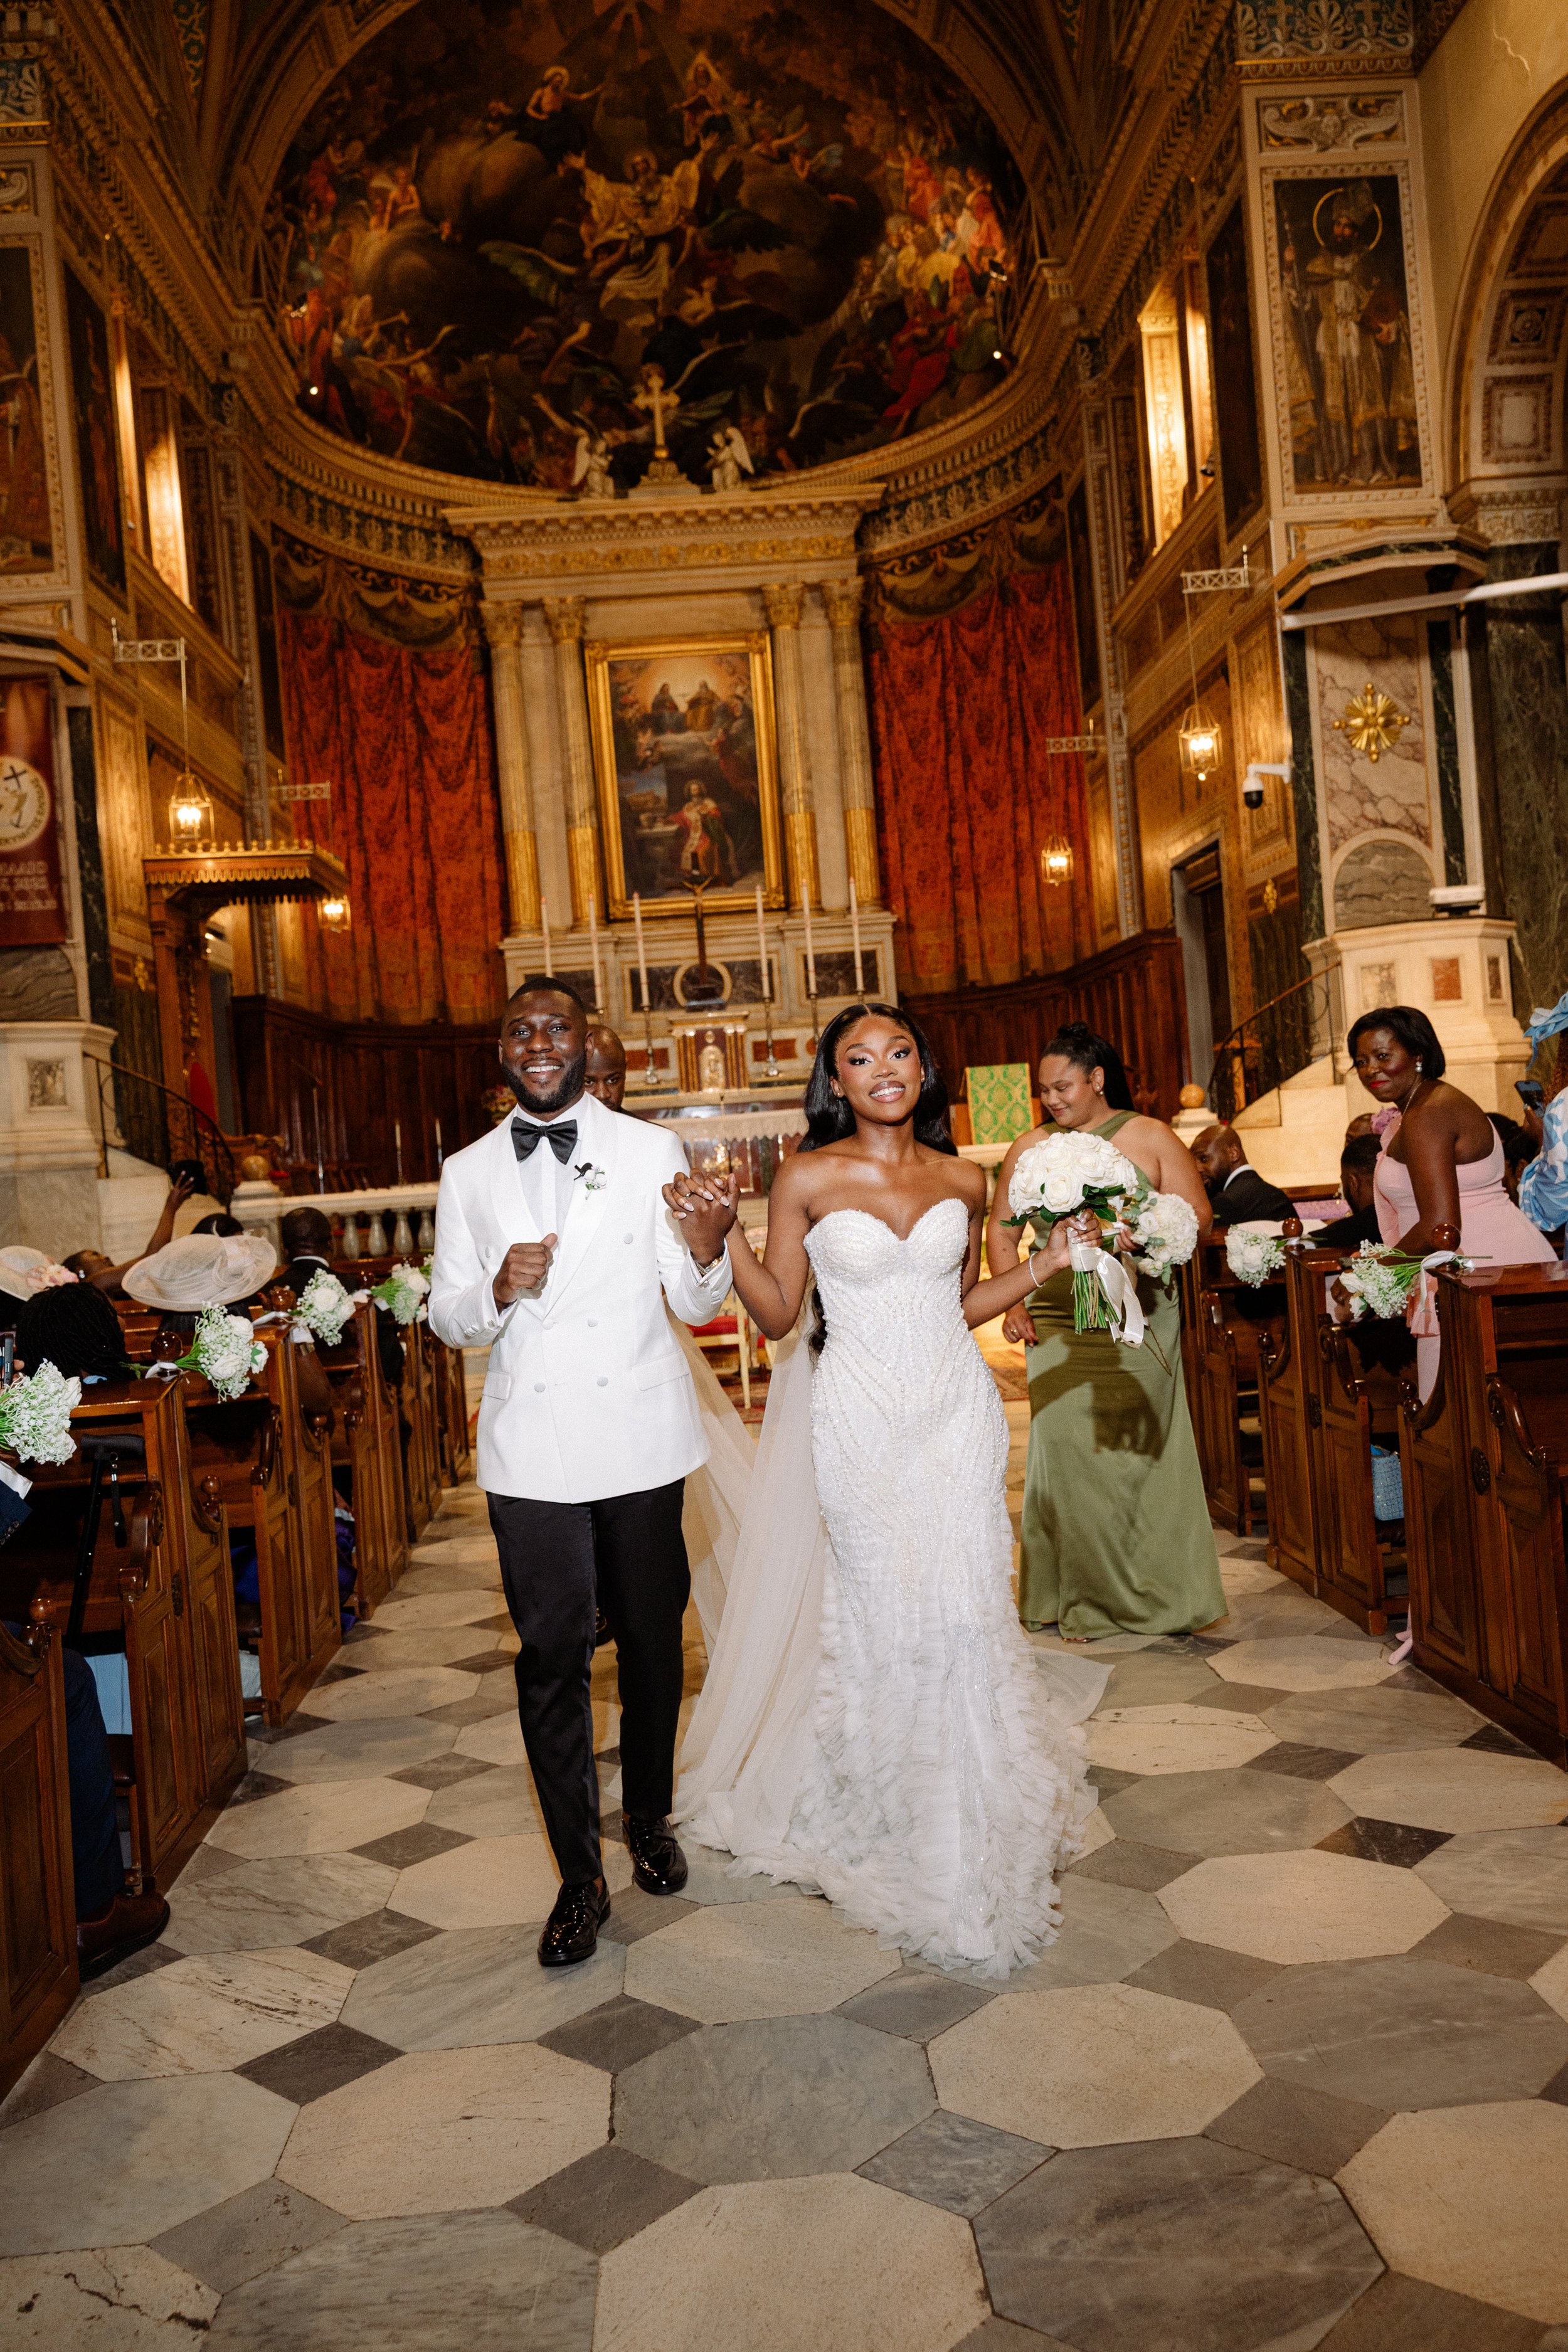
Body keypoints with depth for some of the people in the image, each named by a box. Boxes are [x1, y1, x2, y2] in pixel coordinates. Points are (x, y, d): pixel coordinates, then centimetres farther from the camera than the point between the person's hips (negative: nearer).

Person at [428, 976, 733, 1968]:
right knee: (551, 1659, 3)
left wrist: (707, 1253, -23)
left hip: (638, 1438, 0)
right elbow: (448, 1318, 8)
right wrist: (499, 1290, -14)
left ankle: (651, 1823, 36)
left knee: (652, 1641, 13)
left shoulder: (653, 1151, 1)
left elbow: (698, 1307, 0)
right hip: (530, 1449, 1)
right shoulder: (468, 1173, 6)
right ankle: (581, 1877, 17)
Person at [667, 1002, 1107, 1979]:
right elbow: (777, 1313, -1)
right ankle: (901, 1818, 24)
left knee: (965, 1611, 1)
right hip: (861, 1415, -2)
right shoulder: (808, 1179, -3)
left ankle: (976, 1816, 24)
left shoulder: (964, 1182, 6)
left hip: (958, 1410, 2)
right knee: (884, 1612, 2)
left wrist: (1049, 1263, 6)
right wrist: (722, 1232, -13)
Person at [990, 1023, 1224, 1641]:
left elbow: (1197, 1217, 1)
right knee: (1068, 1451, -2)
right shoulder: (1029, 1149, 11)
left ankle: (1156, 1596, 11)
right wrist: (1011, 1302, 3)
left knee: (1141, 1450, -2)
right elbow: (1001, 1231, 15)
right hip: (1057, 1328, 2)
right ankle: (1085, 1598, 9)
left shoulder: (1150, 1137, 5)